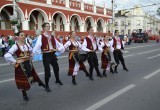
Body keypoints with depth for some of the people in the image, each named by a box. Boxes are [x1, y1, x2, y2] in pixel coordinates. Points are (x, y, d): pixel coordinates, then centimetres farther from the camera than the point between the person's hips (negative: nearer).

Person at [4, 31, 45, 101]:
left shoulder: (27, 45, 1)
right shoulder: (15, 46, -18)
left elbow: (32, 50, 23)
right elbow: (7, 56, -27)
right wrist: (15, 61, -20)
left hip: (29, 63, 5)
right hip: (21, 65, -4)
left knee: (32, 75, 14)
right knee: (23, 80, 7)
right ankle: (24, 95, 26)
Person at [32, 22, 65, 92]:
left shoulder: (52, 37, 10)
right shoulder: (41, 36, -9)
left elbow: (58, 44, 16)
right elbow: (38, 45, -25)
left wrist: (58, 49, -2)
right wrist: (33, 52, -39)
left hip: (53, 54, 6)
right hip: (46, 55, -6)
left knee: (56, 68, 22)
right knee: (47, 71, -2)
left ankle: (57, 80, 49)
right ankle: (47, 86, 19)